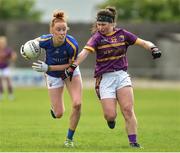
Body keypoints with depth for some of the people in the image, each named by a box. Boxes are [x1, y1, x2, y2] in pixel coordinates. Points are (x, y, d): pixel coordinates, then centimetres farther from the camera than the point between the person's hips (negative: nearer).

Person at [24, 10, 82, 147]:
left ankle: (69, 138, 2)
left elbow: (71, 65, -21)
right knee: (59, 114, -1)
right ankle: (54, 107, 40)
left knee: (77, 104, -19)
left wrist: (48, 68, -29)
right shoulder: (45, 40, -27)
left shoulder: (72, 45, -33)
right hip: (53, 76, 1)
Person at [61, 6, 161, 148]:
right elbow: (85, 52, -19)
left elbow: (143, 42, 8)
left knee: (128, 110, -12)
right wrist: (72, 67, -32)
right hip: (105, 78, -2)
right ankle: (110, 119, 27)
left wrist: (153, 48, -14)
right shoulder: (97, 37, -4)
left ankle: (133, 142, -4)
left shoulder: (122, 34, 5)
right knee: (110, 115, -11)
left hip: (122, 74, 2)